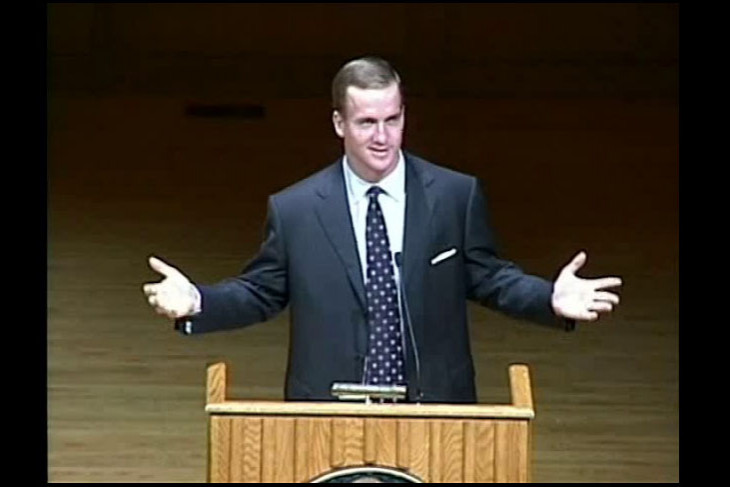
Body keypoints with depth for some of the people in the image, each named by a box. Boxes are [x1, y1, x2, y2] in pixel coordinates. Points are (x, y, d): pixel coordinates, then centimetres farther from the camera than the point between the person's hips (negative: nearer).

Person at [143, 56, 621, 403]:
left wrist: (551, 299, -9)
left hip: (434, 412, 1)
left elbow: (487, 277, 7)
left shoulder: (457, 196, 2)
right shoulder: (294, 210, 1)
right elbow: (261, 292, 9)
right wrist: (197, 301, -6)